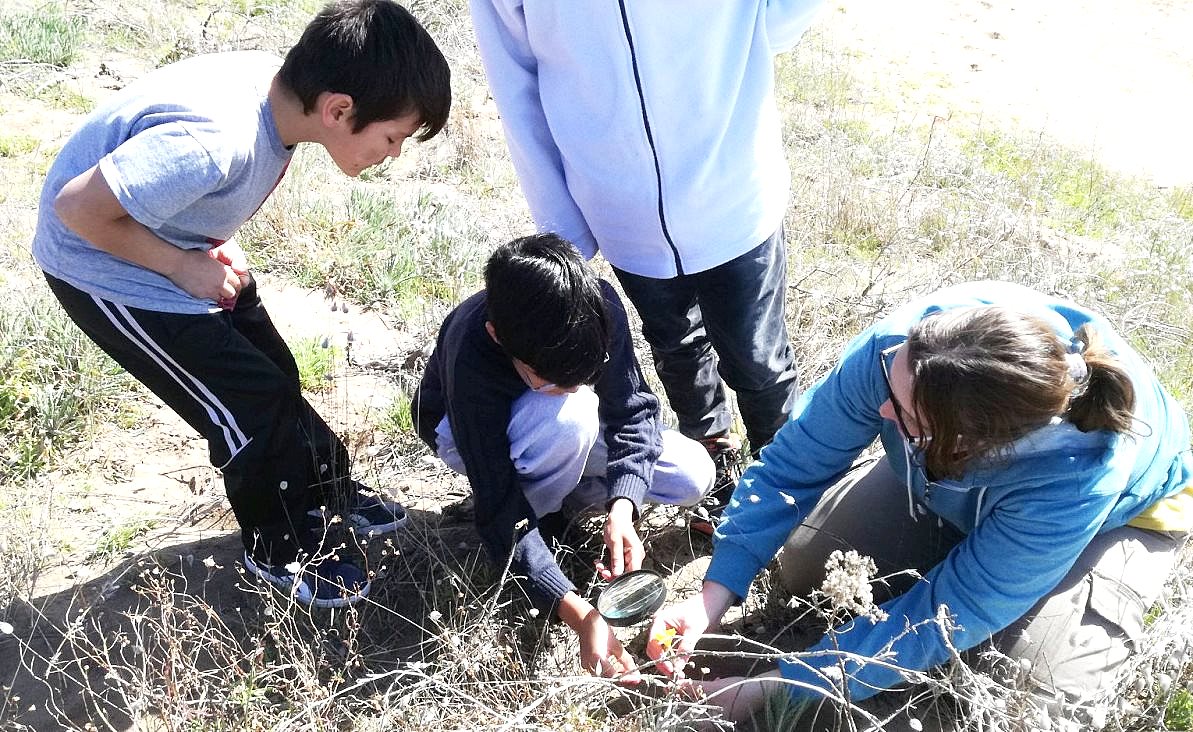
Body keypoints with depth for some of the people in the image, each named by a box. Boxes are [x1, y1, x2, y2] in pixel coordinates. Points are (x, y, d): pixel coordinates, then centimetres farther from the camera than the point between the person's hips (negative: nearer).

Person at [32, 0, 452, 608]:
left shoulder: (280, 88, -14)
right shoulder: (212, 142, -39)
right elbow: (79, 208, -30)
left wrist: (216, 243, -6)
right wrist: (183, 268, -20)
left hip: (183, 243, 7)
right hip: (107, 268, -7)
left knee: (276, 377, 13)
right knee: (253, 405, -4)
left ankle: (328, 489, 35)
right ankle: (277, 547, 18)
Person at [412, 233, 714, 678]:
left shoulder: (599, 307, -31)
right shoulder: (469, 359, -40)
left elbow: (632, 409, -21)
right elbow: (500, 508, -39)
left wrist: (621, 508, -38)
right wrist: (579, 614, -46)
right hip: (464, 432, -4)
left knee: (693, 475, -14)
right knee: (571, 417, -39)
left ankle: (553, 491, 4)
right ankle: (541, 516, -10)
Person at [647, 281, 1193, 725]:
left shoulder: (1075, 476, -45)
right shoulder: (897, 347, -37)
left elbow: (943, 618, -35)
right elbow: (792, 464, -23)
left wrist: (774, 690, -33)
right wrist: (713, 596, -30)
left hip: (1128, 509, -3)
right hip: (959, 490, 3)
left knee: (1033, 686, -23)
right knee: (804, 562, -6)